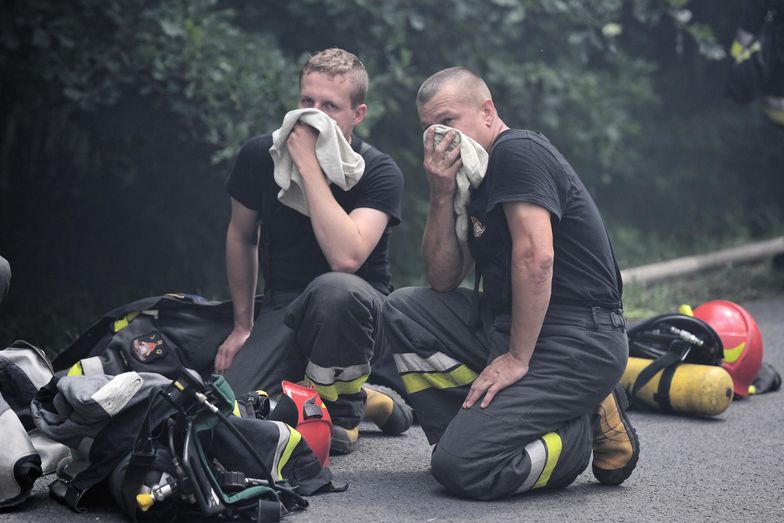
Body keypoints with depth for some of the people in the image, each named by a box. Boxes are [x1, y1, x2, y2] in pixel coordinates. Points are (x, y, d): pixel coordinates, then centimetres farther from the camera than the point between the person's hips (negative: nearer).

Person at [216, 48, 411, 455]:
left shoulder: (379, 172, -15)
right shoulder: (260, 156, -4)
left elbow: (345, 257, -32)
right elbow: (242, 237, 14)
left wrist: (308, 165, -29)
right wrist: (242, 325, 14)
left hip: (356, 311, -3)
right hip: (283, 310, 3)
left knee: (334, 289, -41)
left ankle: (339, 409, -11)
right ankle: (358, 398, 4)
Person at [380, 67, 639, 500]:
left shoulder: (517, 151, -9)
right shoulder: (476, 176, 20)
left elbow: (536, 257, -20)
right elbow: (443, 281, 14)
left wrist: (516, 359, -21)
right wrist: (442, 195, 2)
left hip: (577, 342, -10)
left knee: (460, 466, -20)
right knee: (403, 311, 5)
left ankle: (589, 432, -2)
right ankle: (471, 427, 0)